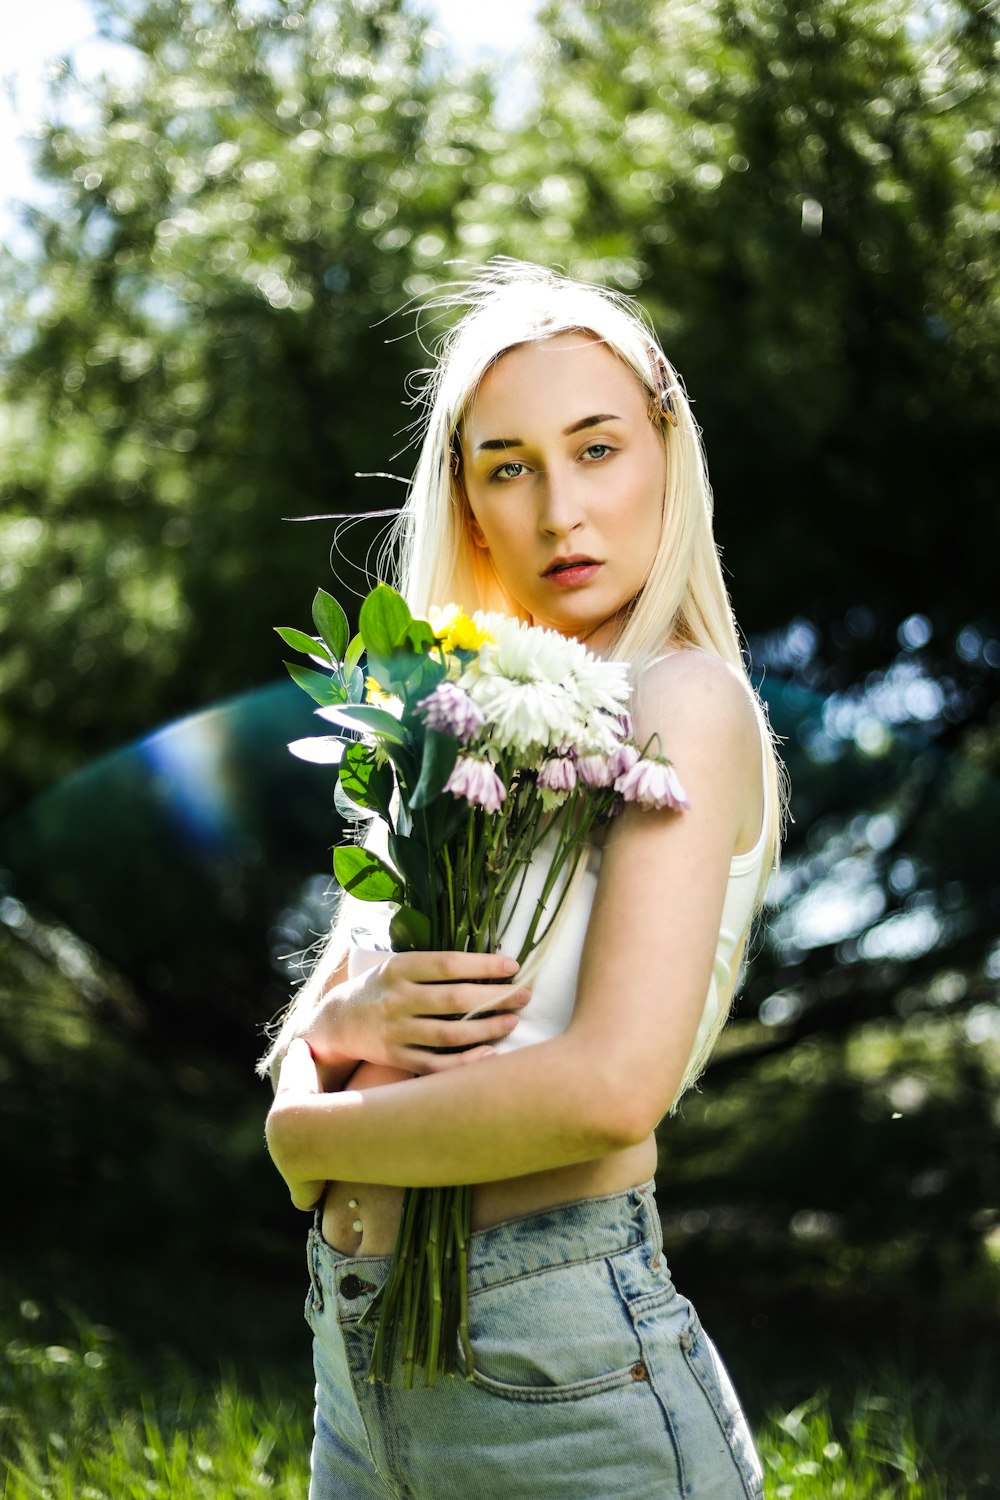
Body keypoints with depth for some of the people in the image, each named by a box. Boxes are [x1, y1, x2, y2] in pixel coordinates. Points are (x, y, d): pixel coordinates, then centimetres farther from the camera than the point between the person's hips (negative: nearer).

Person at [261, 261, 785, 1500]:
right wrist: (343, 1020, -12)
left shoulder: (686, 701, -11)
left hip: (561, 1386, -7)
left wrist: (303, 1132, -10)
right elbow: (300, 1030, 12)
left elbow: (614, 1086, -24)